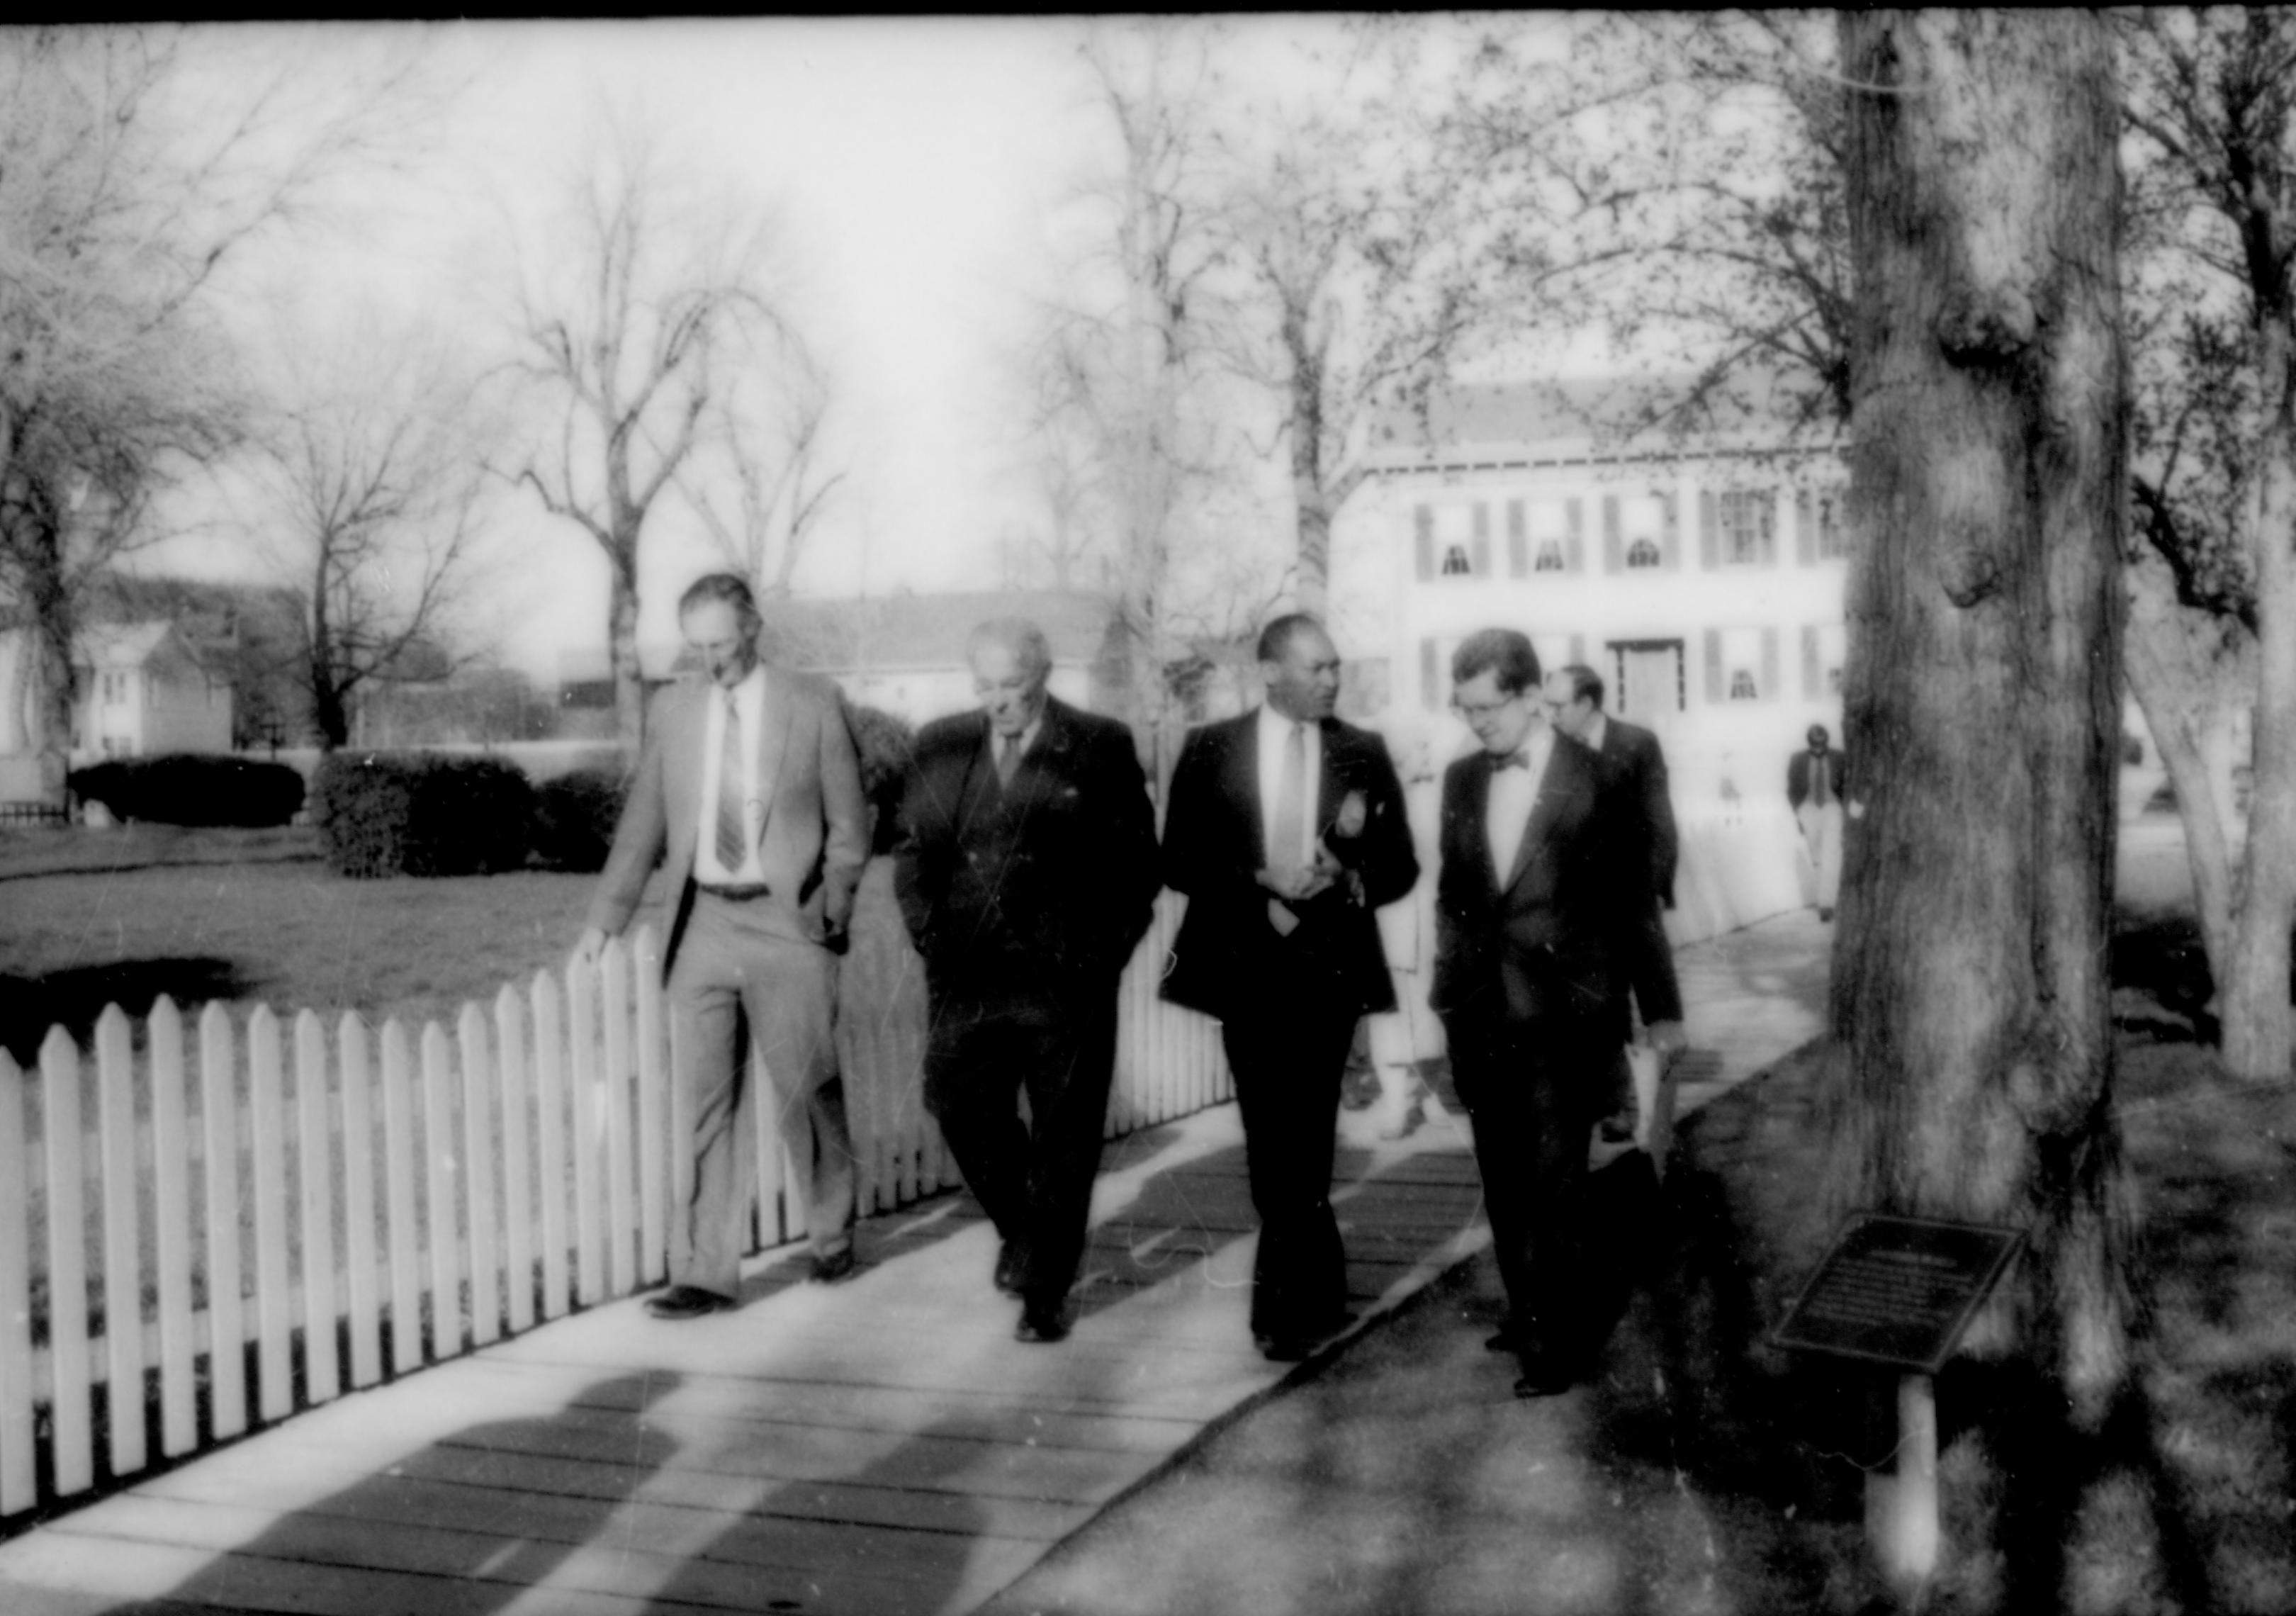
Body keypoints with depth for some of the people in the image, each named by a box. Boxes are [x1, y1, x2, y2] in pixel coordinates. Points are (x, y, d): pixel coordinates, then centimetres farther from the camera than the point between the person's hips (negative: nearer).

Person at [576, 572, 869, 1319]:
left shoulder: (814, 704, 0)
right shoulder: (672, 710, 9)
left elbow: (847, 823, 3)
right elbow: (642, 827, 11)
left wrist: (832, 908, -6)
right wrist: (605, 919, 3)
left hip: (785, 922, -3)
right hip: (702, 923, 3)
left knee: (809, 1091, 5)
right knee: (703, 1103, 2)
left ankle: (833, 1238, 27)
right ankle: (705, 1273, 7)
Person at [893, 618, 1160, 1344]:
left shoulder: (1102, 748, -1)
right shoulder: (940, 747, 9)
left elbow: (1138, 863, 0)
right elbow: (913, 853, 13)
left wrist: (1104, 953, -7)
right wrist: (932, 938, 1)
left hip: (1069, 979, -3)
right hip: (969, 976, 3)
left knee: (1063, 1141, 2)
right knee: (960, 1107, -1)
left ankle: (1045, 1294, 15)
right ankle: (1019, 1227, 28)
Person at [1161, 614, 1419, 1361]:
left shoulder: (1363, 753, 3)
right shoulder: (1211, 749, 2)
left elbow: (1399, 867, 6)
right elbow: (1179, 859, -1)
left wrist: (1347, 877, -15)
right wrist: (1261, 883, -14)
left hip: (1327, 967, -1)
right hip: (1247, 964, 1)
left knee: (1299, 1139, -4)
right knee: (1273, 1141, 8)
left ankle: (1287, 1307, 5)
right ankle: (1319, 1290, 23)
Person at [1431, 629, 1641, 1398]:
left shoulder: (1595, 781, -8)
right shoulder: (1462, 779, 8)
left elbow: (1625, 900, -4)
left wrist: (1597, 1004, -5)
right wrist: (1449, 986, 8)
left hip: (1560, 1019, -5)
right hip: (1480, 1013, 5)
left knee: (1552, 1187, -1)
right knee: (1503, 1182, 12)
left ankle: (1560, 1338, 10)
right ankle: (1525, 1311, 25)